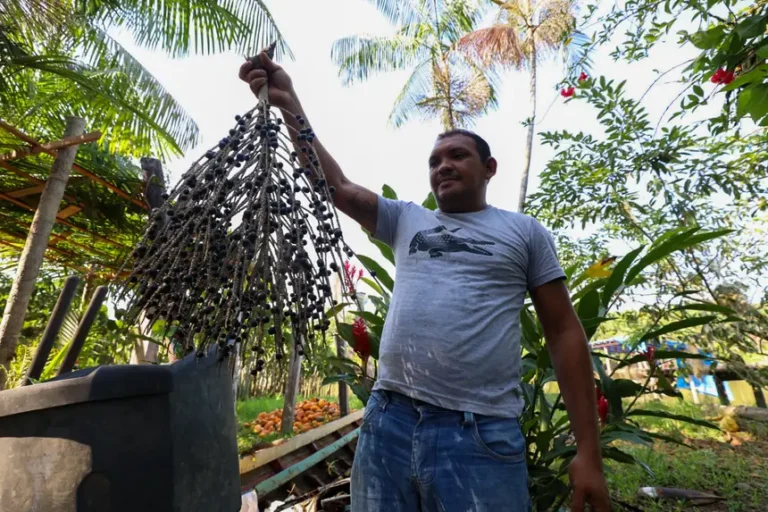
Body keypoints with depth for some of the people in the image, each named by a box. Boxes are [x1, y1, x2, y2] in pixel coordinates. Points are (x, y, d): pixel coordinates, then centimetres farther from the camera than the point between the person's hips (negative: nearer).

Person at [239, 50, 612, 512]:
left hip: (482, 433, -2)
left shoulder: (525, 232, 6)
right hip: (388, 419, 3)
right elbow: (338, 188, 5)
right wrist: (291, 106, -3)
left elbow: (564, 332, 3)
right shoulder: (405, 220, 13)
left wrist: (589, 451, -1)